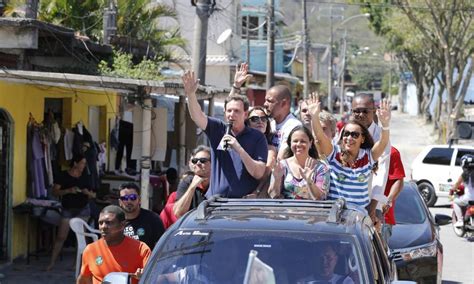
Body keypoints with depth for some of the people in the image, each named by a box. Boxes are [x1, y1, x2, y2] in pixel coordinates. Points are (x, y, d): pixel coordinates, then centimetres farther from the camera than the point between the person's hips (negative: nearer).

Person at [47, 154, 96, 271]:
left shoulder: (85, 177, 6)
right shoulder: (63, 176, -4)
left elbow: (93, 195, 11)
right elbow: (55, 192, -10)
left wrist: (88, 192, -12)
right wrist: (68, 190, -23)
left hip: (83, 209, 2)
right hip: (67, 209, -2)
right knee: (61, 237, -5)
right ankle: (52, 263, -1)